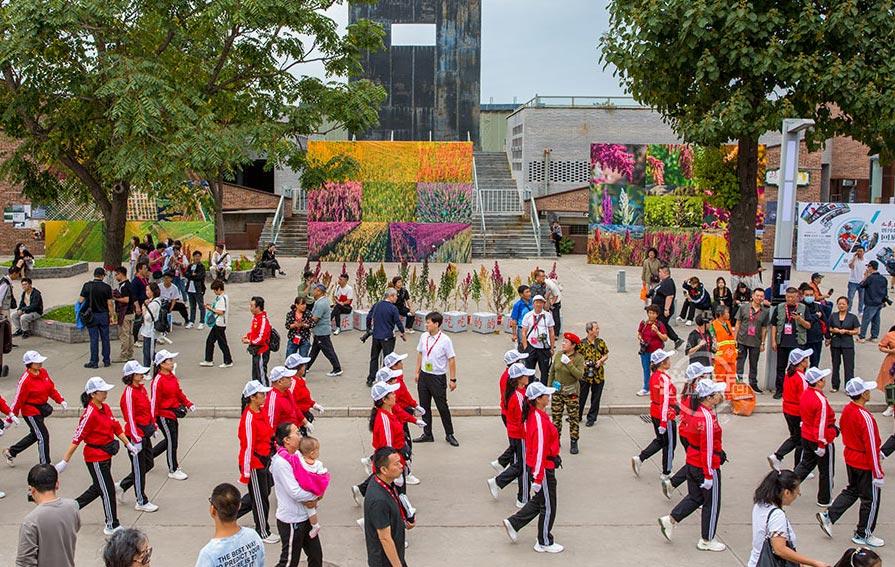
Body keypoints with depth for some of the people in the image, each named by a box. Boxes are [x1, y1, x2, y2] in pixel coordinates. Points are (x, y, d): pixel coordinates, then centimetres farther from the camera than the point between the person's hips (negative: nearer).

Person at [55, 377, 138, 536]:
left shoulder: (106, 408, 4)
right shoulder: (90, 413, -21)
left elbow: (117, 427, 14)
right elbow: (77, 438, -20)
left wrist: (129, 444, 16)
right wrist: (65, 461, -19)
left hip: (106, 456, 9)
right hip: (95, 458, -8)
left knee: (98, 488, 21)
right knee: (108, 490, 2)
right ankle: (112, 526, 15)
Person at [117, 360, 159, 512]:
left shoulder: (142, 388, 8)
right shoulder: (129, 393, -19)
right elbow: (130, 418, -20)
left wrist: (154, 427, 16)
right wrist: (137, 439, -19)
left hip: (146, 432, 9)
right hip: (136, 434, -9)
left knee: (149, 463, 16)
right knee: (139, 468, 3)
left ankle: (122, 486, 31)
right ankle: (142, 502, 16)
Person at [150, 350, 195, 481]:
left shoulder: (172, 377, 7)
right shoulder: (158, 380, -18)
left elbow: (179, 393, 19)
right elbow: (154, 401, -17)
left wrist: (188, 404, 8)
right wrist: (153, 420, -16)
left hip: (173, 413, 9)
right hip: (164, 415, -9)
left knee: (171, 440, 19)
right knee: (172, 442, 0)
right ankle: (173, 471, 14)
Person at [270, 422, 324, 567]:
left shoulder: (296, 455, 2)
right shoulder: (281, 462, -24)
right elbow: (295, 492, -27)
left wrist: (313, 499, -10)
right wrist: (316, 495, -11)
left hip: (305, 517, 8)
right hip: (291, 521, -8)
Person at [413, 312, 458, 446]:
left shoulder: (445, 340, -14)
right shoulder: (424, 337, 2)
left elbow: (451, 359, -10)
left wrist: (453, 379, -10)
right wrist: (417, 372, 10)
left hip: (438, 377, -5)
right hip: (424, 376, 5)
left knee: (442, 407, 2)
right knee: (424, 406, 11)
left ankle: (449, 435, 18)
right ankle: (427, 434, 23)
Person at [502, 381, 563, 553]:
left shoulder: (533, 415, 2)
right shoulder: (540, 422, -28)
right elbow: (539, 452, -26)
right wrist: (537, 479, -22)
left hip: (540, 466, 9)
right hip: (544, 468, -9)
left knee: (539, 501, 23)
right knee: (548, 507, 8)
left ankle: (513, 523, 28)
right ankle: (544, 543, 23)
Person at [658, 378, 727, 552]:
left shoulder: (697, 412, 3)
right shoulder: (707, 417, -26)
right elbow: (707, 449, -23)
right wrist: (708, 475, -19)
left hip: (692, 463, 9)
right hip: (706, 466, -8)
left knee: (695, 497, 23)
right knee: (711, 503, 9)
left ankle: (669, 520, 20)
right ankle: (706, 541, 23)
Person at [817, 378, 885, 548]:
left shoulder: (847, 410, -3)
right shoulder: (865, 417, -28)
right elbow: (872, 446, -24)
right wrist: (878, 473, -17)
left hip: (850, 457, 8)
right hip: (865, 464, -8)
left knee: (852, 490, 23)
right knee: (871, 499, 10)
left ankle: (828, 516, 19)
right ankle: (863, 535, 23)